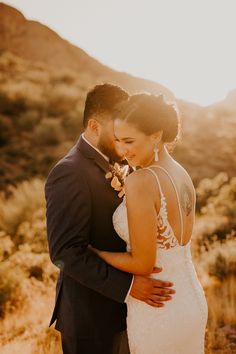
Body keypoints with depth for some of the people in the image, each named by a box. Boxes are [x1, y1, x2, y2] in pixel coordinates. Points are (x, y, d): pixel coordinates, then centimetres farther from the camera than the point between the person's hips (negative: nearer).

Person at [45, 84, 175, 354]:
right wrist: (127, 285, -28)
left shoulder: (106, 165, 6)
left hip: (115, 307, 8)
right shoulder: (69, 173, -23)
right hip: (89, 315, -8)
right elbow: (65, 253, -27)